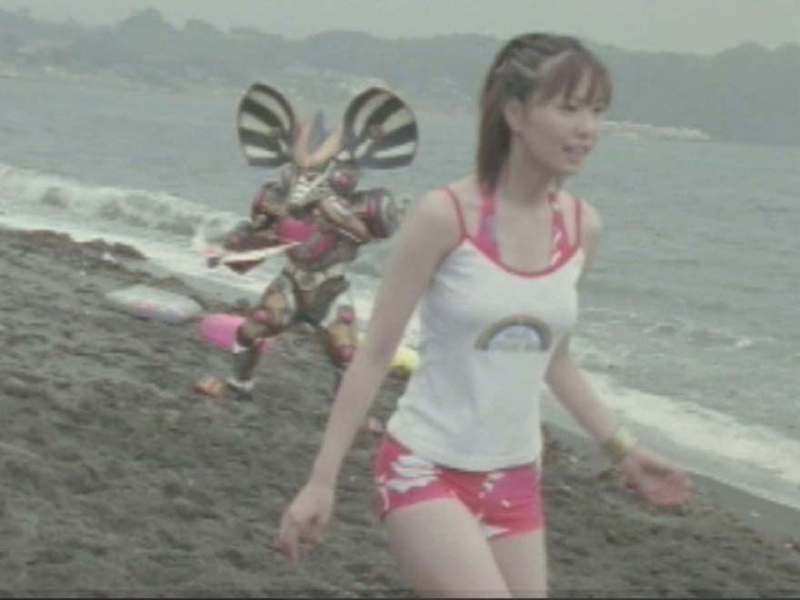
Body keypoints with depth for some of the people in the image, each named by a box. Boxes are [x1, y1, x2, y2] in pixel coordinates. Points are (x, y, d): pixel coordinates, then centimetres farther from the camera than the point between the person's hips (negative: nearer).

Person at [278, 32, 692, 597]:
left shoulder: (582, 227, 0)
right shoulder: (445, 215, -16)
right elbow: (375, 354, -10)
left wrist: (623, 447, 13)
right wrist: (322, 480, -10)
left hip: (514, 481, 6)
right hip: (425, 469, -6)